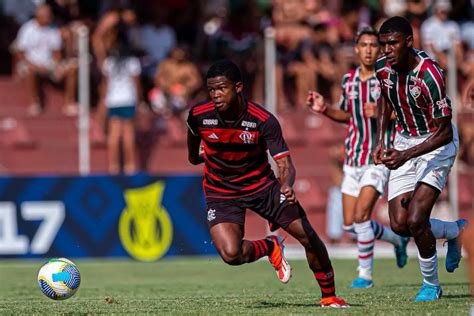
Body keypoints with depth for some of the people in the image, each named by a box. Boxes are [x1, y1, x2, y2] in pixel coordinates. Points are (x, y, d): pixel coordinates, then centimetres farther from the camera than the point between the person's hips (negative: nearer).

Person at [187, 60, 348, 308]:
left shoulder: (264, 121, -22)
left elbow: (284, 164, -25)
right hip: (220, 193, 0)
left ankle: (329, 296, 16)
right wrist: (194, 156, 30)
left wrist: (287, 186, -47)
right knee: (232, 254, -24)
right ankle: (270, 247, 11)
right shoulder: (199, 115, -15)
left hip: (261, 185, 0)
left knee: (308, 236, -7)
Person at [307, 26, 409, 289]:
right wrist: (324, 110, 5)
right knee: (350, 225, 5)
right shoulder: (348, 79, 8)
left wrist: (380, 114, -24)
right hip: (353, 158, 6)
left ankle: (365, 273, -1)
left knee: (361, 216, -18)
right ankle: (398, 239, 31)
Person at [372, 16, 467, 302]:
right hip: (404, 142, 6)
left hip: (436, 145, -6)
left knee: (416, 220, -18)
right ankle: (456, 231, 28)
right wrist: (381, 141, 4)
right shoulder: (382, 68, -8)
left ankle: (431, 285, 6)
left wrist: (407, 155, -30)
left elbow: (444, 132, -23)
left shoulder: (430, 74, -28)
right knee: (399, 225, -1)